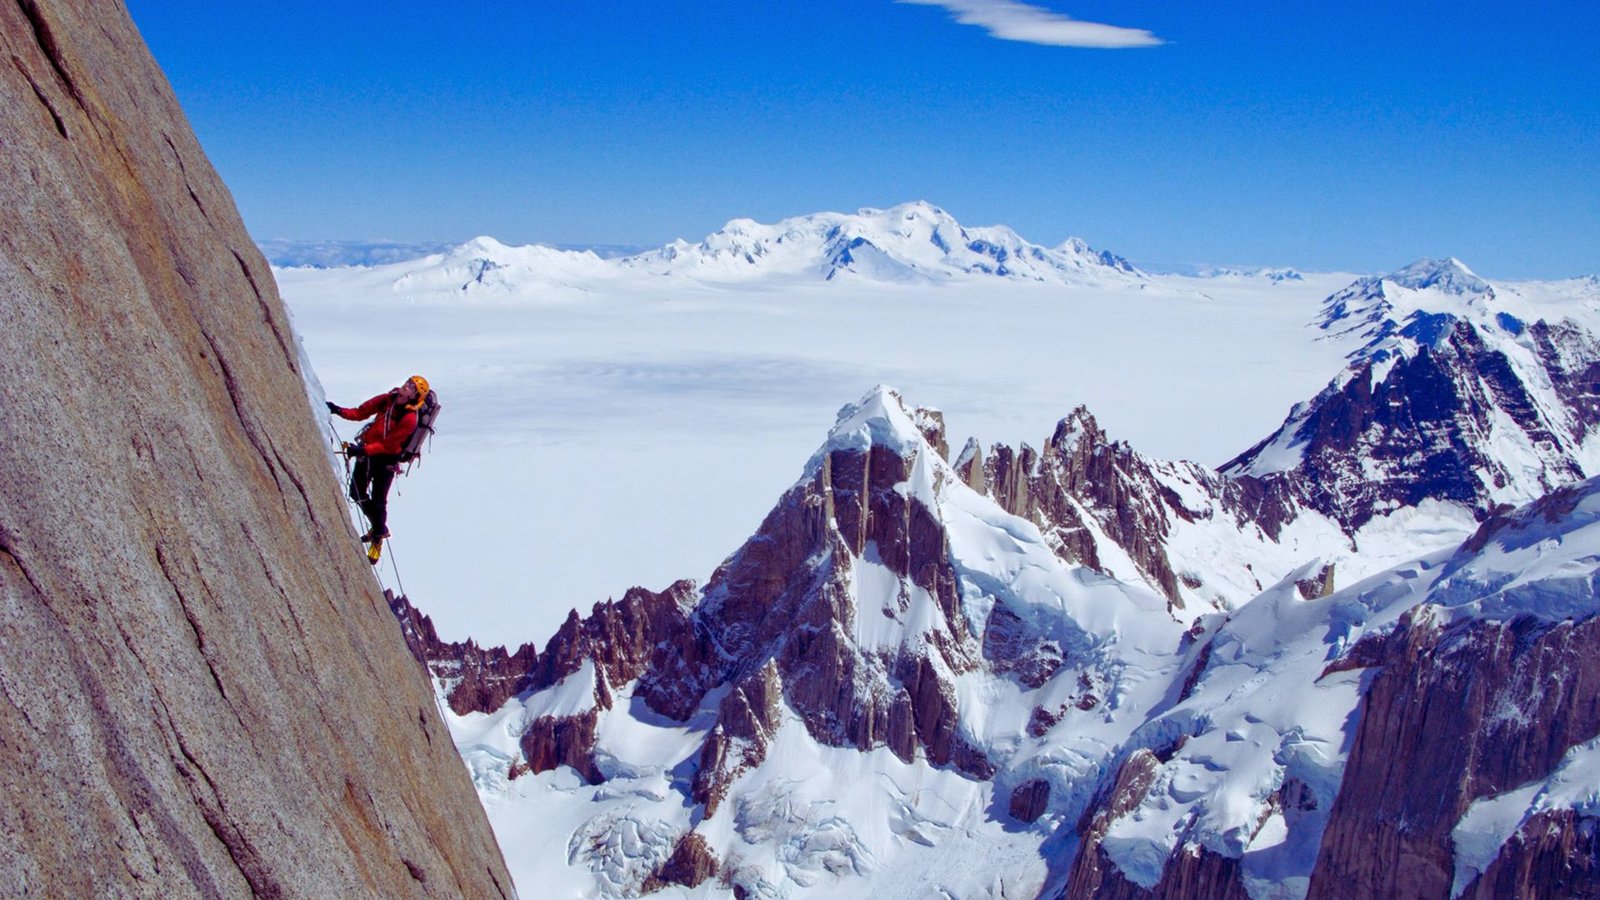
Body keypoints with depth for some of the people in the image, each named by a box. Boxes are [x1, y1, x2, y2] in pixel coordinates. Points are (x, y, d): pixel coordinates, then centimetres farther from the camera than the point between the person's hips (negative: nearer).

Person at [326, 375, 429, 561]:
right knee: (357, 493, 13)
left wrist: (362, 450, -31)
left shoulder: (410, 419, -22)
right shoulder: (386, 400, -3)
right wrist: (339, 411, -11)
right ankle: (378, 526, 34)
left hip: (386, 459, -6)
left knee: (378, 500, -2)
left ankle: (378, 538, 21)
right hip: (367, 451, 7)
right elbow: (361, 412, 4)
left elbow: (387, 445, -24)